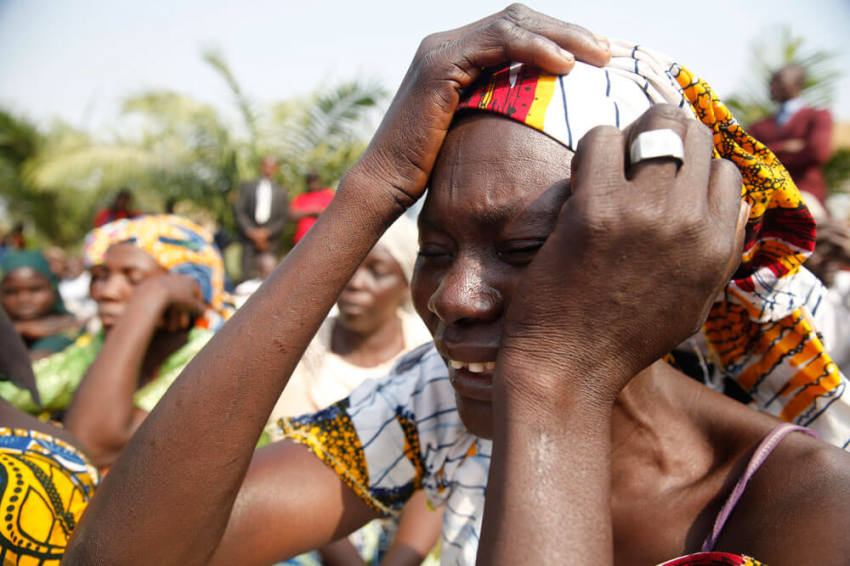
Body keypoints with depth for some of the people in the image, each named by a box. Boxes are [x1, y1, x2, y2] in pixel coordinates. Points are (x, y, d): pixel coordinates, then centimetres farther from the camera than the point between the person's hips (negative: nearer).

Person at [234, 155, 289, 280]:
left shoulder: (280, 192, 13)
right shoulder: (247, 187, 13)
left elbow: (282, 219, 7)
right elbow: (238, 211, 5)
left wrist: (267, 232, -9)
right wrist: (251, 232, -7)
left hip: (270, 241, 0)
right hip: (249, 238, 0)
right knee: (247, 276, -9)